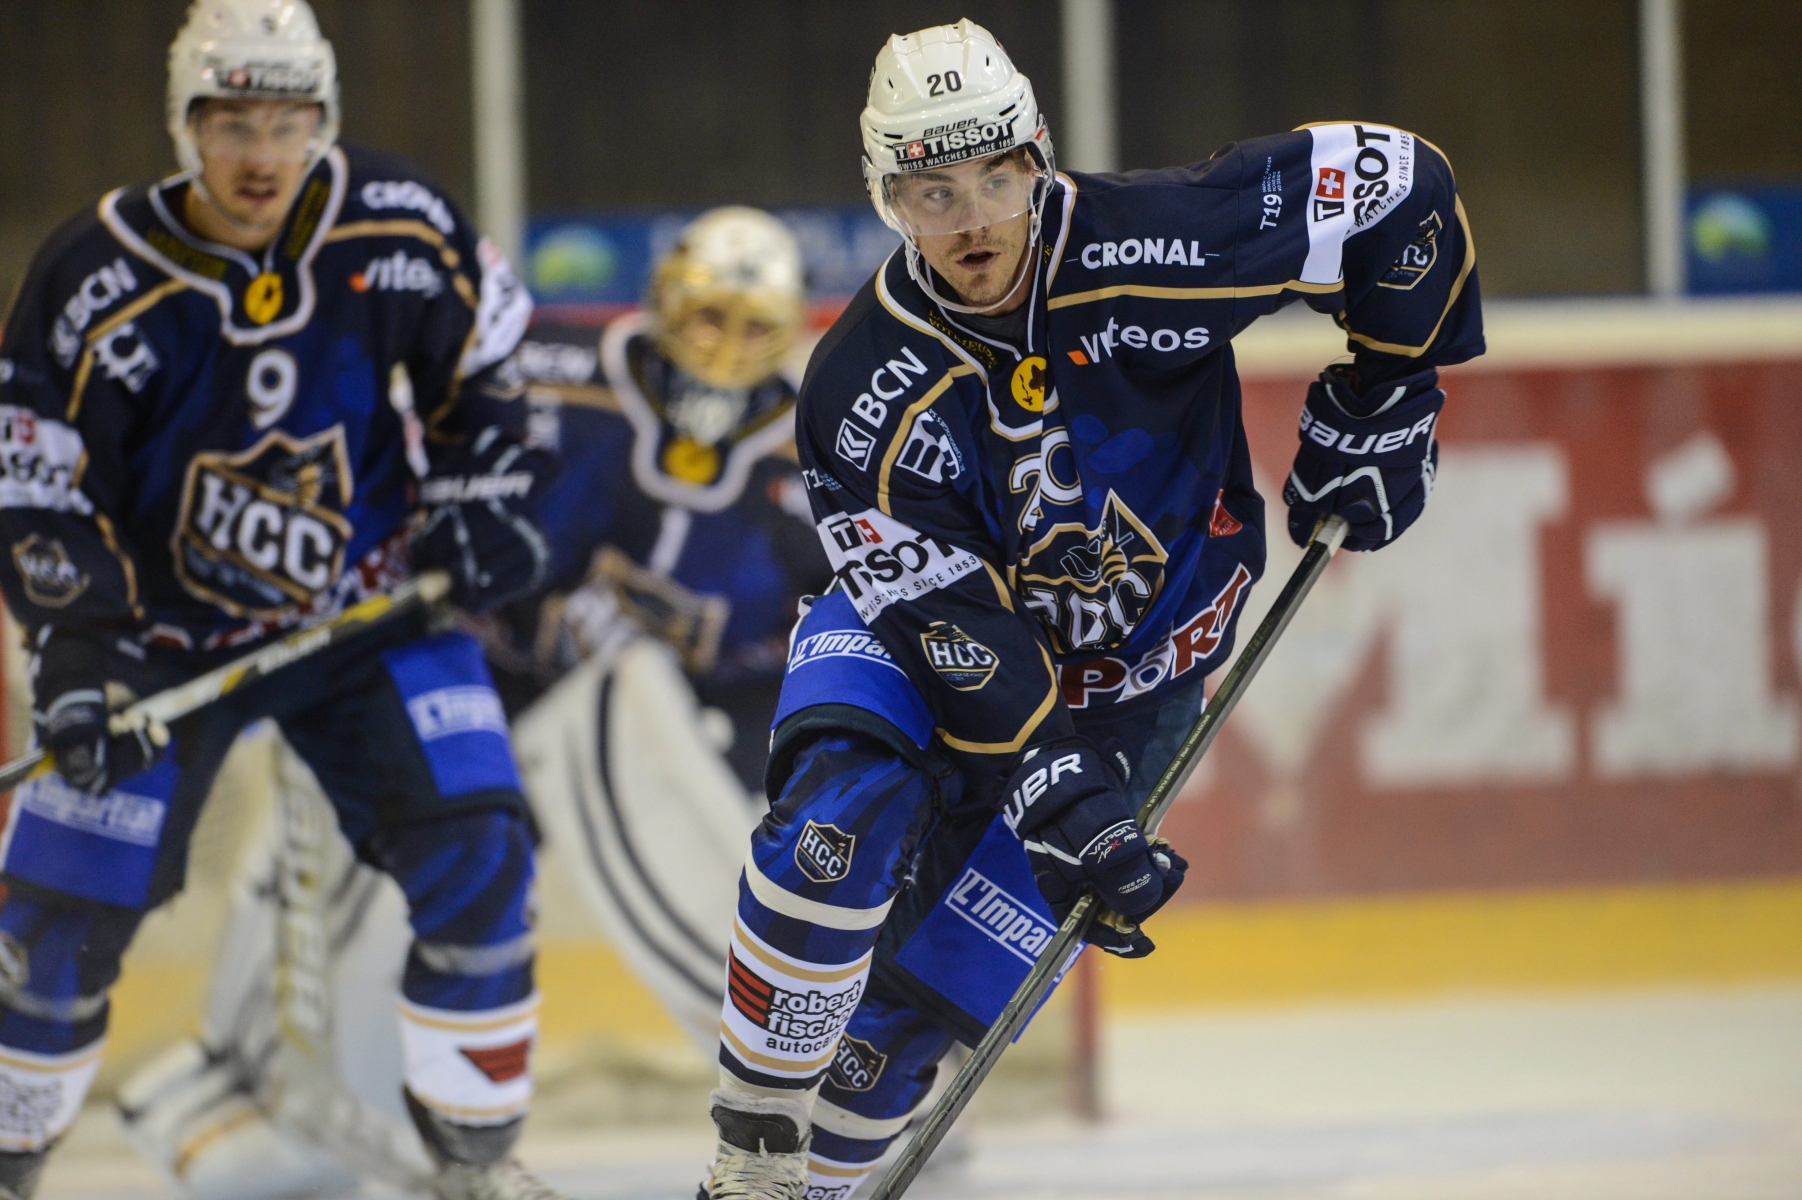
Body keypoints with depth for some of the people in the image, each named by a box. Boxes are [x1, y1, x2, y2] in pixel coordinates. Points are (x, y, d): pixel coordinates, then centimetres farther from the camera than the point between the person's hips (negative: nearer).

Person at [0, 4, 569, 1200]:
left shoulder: (401, 228, -12)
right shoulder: (99, 279, -19)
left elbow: (488, 369, 7)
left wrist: (485, 497, -5)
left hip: (367, 605, 2)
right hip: (167, 629, -1)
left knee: (473, 850, -12)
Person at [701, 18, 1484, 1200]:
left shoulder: (1151, 245, -28)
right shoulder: (866, 396, -27)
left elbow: (1401, 184, -19)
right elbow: (957, 636, -27)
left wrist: (1379, 408, -12)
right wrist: (1063, 804, -33)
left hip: (1127, 676, 1)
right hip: (926, 628, -1)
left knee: (932, 988, -6)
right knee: (840, 822, -30)